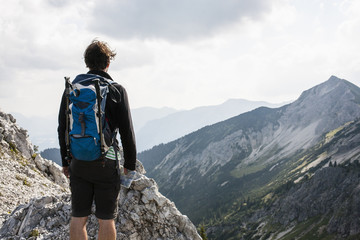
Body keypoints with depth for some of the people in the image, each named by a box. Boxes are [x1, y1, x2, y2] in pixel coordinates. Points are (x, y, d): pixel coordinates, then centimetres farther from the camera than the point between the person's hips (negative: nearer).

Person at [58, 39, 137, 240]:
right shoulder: (116, 90, -5)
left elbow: (63, 129, 8)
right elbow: (127, 131, -7)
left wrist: (65, 161, 17)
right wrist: (130, 163, 4)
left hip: (78, 163, 3)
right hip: (106, 163, -3)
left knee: (78, 217, 9)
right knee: (106, 219, 5)